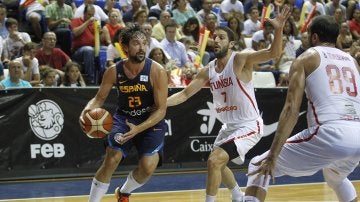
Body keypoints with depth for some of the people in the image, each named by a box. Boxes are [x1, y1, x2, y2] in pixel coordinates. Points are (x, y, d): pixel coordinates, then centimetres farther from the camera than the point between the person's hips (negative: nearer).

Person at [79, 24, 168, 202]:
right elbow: (99, 98, 3)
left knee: (148, 168, -14)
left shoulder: (157, 72, -20)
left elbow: (161, 110, -18)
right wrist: (87, 111, -20)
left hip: (151, 121, -1)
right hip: (123, 118, 1)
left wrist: (138, 129, -30)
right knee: (111, 161, -16)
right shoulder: (114, 72, -12)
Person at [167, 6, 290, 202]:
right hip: (229, 126, 9)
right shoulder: (207, 71, 1)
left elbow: (273, 53, -30)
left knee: (214, 161, -20)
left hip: (248, 126, -9)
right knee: (218, 163, 26)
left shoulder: (241, 59, -17)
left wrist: (278, 29, -47)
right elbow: (185, 94, 7)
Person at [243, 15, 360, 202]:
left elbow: (291, 109, -2)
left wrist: (272, 156, -5)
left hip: (329, 133, -6)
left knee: (258, 166, 9)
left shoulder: (307, 58, 9)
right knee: (335, 177, 40)